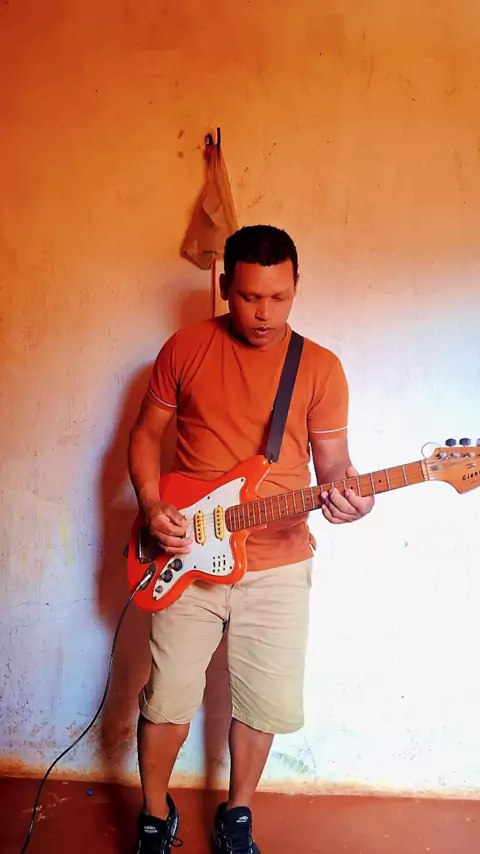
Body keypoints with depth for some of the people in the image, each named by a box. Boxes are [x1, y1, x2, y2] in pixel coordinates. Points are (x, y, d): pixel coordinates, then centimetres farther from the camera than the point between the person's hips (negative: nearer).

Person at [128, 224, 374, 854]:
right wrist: (152, 507, -8)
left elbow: (332, 458, 2)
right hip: (187, 557, 0)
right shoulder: (185, 349, 0)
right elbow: (146, 433, 6)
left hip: (278, 565, 1)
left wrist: (345, 491, -21)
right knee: (169, 698, 6)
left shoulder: (321, 367, 0)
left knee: (267, 703, 9)